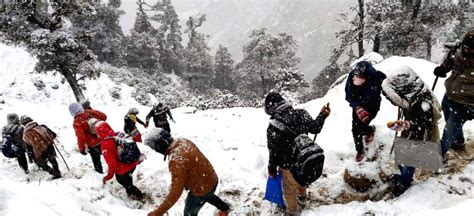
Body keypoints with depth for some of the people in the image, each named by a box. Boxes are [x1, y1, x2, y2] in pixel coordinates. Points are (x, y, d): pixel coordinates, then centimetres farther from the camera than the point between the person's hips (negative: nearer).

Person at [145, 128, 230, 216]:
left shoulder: (176, 160, -37)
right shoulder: (182, 141, -11)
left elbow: (175, 193, -33)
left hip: (202, 188, -8)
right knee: (208, 196, 38)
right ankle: (225, 208, 65)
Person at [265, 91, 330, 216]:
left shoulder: (273, 127, -28)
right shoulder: (301, 114, -16)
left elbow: (274, 152, -20)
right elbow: (315, 128, -2)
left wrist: (272, 168, -3)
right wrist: (323, 115, 15)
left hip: (289, 165, -5)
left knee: (290, 188, 19)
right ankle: (302, 194, 64)